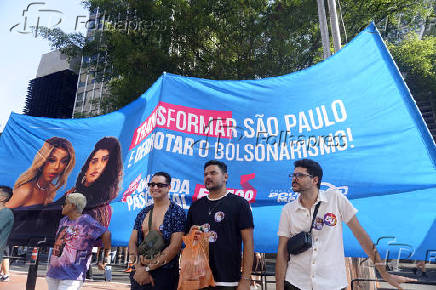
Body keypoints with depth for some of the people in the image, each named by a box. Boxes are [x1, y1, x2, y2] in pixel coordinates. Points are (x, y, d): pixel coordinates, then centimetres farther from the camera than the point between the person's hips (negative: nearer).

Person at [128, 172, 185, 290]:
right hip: (139, 274, 4)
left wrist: (148, 268, -14)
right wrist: (139, 267, -11)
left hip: (164, 273, -4)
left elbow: (175, 246, -15)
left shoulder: (177, 212, -8)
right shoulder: (143, 213, 8)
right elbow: (132, 242, 4)